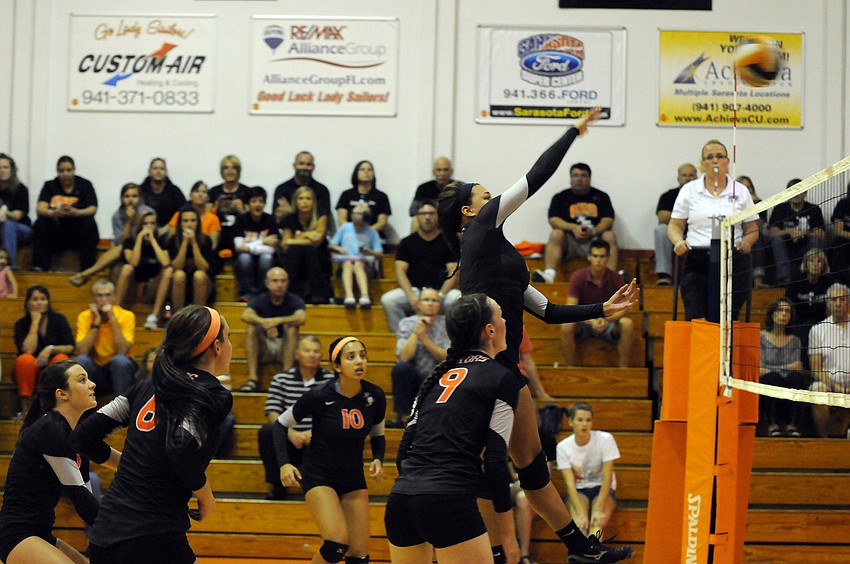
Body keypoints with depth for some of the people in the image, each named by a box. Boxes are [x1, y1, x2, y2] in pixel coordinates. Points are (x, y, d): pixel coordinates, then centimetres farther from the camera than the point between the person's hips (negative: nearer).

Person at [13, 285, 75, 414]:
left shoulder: (59, 319, 1)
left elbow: (70, 347, -6)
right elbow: (28, 350, -18)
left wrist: (51, 349, -25)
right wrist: (35, 323, -16)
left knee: (61, 359, -31)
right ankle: (25, 408, -30)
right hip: (31, 371, 0)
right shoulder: (21, 324, -2)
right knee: (25, 359, -32)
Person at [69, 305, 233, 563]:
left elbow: (83, 437, 13)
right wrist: (206, 498, -6)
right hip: (154, 540, -7)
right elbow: (182, 449, -23)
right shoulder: (211, 396, -6)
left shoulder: (148, 387, 13)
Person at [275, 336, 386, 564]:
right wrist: (284, 464, -16)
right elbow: (281, 424, -5)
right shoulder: (318, 396, -19)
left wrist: (378, 460, -10)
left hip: (353, 478, 4)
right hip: (318, 476, -4)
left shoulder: (374, 396, -8)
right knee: (337, 542, -23)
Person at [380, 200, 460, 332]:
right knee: (388, 299, -28)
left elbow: (453, 273, 2)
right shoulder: (407, 242, 12)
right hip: (413, 289, 1)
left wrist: (441, 295, -16)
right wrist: (411, 295, -16)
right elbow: (400, 271, 2)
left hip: (441, 290, -1)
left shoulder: (447, 242, 10)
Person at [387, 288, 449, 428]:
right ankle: (403, 417, -20)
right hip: (414, 380, 1)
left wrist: (424, 338, -16)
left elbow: (447, 358, -10)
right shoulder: (407, 323, 0)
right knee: (400, 367, -30)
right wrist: (416, 333, -19)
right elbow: (404, 357, -13)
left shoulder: (446, 324, 0)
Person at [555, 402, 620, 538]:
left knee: (598, 521, -32)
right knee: (580, 523, -31)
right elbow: (570, 483, -17)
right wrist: (580, 513, -31)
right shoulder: (563, 447, -10)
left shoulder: (605, 439, -14)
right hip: (578, 491, 1)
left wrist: (599, 509, -29)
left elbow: (607, 478, -18)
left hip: (602, 489, -1)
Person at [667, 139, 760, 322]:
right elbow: (675, 225, 11)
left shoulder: (740, 191, 9)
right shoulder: (689, 190, 9)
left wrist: (745, 243, -10)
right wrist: (678, 241, -10)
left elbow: (753, 230, 12)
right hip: (696, 262, 0)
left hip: (733, 262, 0)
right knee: (694, 319, -13)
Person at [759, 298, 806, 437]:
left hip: (789, 388, 3)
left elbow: (797, 367, 8)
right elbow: (759, 369, -3)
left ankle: (792, 425, -37)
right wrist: (786, 368, -11)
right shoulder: (761, 337, 6)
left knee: (797, 376, -31)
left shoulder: (794, 341, 16)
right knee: (773, 377, -36)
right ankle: (773, 425, -37)